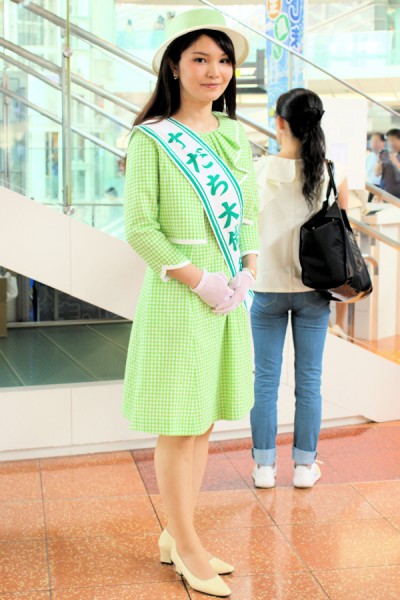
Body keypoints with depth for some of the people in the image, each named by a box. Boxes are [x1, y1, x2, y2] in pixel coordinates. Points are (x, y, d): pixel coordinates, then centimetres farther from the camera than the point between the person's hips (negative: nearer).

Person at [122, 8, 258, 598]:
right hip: (178, 300, -6)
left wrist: (246, 275, -1)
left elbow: (249, 217, 14)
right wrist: (200, 281, -16)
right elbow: (139, 227, -12)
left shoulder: (236, 138, 10)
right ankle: (187, 546, 18)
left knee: (204, 422, 12)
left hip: (230, 300, 6)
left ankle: (175, 537, 26)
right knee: (178, 427, 2)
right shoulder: (151, 139, -8)